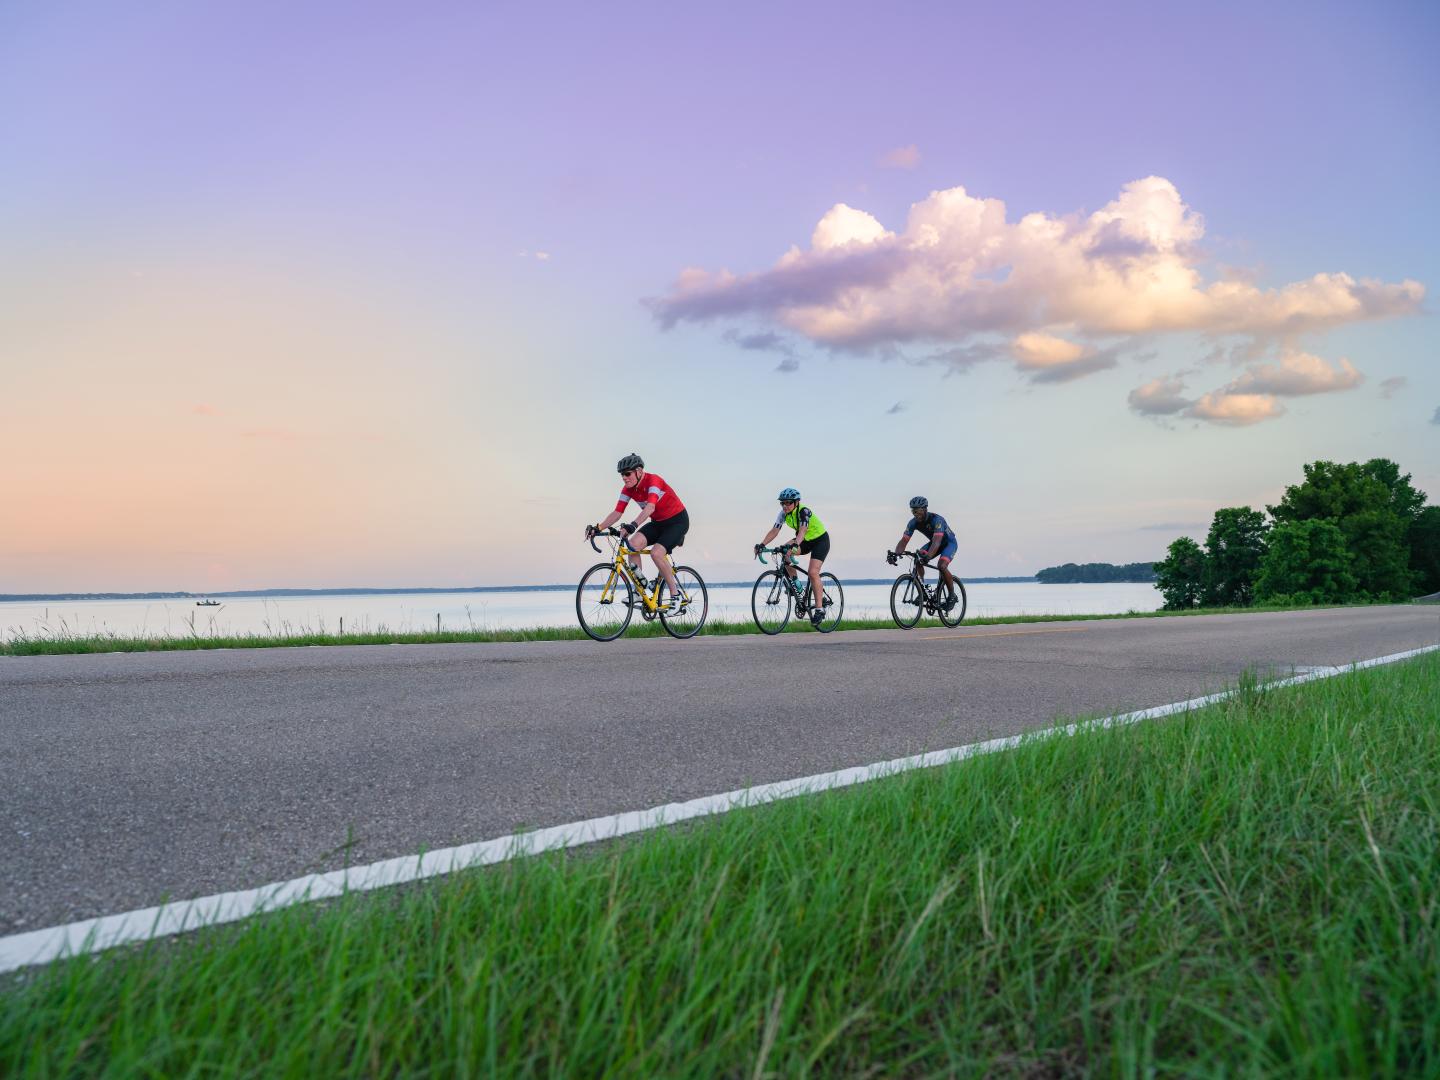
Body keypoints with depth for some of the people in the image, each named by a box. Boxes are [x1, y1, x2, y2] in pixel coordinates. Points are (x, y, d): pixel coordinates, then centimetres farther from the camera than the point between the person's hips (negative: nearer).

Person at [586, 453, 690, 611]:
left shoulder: (653, 480, -26)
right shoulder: (628, 489, -4)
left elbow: (650, 507, -41)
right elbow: (617, 513, -6)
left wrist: (633, 525, -55)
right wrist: (598, 528, -21)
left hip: (677, 521, -7)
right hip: (658, 522, 7)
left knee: (656, 552, -28)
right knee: (633, 544, -19)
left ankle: (676, 595, -12)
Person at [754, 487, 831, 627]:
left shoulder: (804, 511, -29)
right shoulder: (784, 514, -11)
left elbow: (802, 530, -44)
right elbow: (774, 530, -17)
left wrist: (795, 545, -62)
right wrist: (762, 544, -32)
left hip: (820, 540, -6)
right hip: (805, 541, 6)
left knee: (813, 572, -22)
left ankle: (819, 608, -15)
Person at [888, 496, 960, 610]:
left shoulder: (936, 520, -36)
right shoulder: (913, 522, -19)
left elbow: (937, 541, -49)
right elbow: (904, 540, -24)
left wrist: (928, 556, -66)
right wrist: (895, 554, -43)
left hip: (949, 542, -6)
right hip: (934, 543, 6)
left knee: (941, 566, -30)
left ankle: (952, 596, -10)